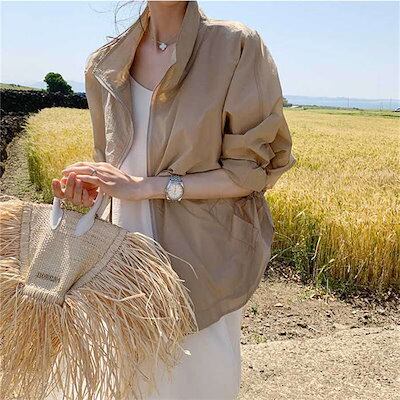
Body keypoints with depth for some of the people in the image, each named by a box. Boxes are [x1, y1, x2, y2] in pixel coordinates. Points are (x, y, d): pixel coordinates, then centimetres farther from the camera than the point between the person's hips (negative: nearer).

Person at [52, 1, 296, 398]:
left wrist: (145, 186, -16)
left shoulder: (239, 47, -9)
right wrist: (87, 188, -6)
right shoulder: (103, 65, 6)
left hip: (201, 260, -3)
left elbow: (255, 168, -10)